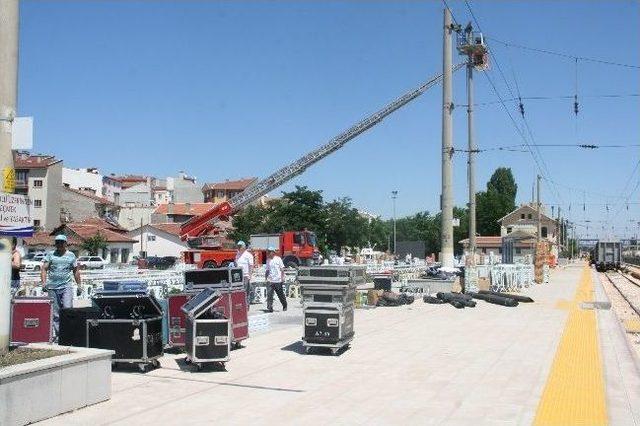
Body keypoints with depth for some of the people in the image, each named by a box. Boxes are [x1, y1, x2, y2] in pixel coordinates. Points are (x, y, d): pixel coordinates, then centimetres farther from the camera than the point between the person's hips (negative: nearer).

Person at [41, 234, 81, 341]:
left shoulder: (71, 255, 11)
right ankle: (56, 334, 9)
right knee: (55, 313, 3)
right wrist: (44, 282, -10)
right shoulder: (50, 255, 9)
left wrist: (79, 285, 11)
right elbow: (44, 269, 4)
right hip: (52, 287, 1)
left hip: (66, 286, -1)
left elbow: (75, 271, 16)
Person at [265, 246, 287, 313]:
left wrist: (282, 277, -8)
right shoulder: (268, 260, 10)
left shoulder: (278, 259, -2)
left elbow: (282, 269, -2)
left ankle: (284, 306, 28)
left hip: (278, 280, -3)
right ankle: (269, 308, -12)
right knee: (269, 294, -12)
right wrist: (266, 275, 3)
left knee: (280, 294, 9)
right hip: (270, 280, 3)